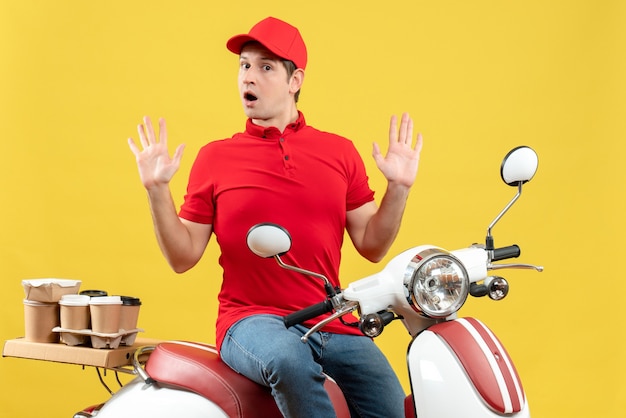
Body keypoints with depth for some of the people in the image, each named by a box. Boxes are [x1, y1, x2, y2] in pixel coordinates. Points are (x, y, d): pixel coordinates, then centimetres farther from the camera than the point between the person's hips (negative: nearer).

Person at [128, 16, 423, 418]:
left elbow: (371, 246, 11)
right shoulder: (214, 157, 7)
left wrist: (399, 188, -1)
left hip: (332, 324, 2)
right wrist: (156, 190, -5)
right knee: (289, 360, -36)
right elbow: (183, 257, 6)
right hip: (252, 321, -2)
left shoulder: (339, 152, 10)